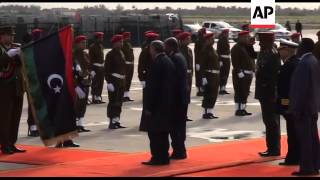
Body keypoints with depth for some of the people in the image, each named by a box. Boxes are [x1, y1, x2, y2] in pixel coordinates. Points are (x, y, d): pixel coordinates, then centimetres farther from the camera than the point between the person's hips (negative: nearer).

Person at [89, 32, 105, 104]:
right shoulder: (92, 47, -10)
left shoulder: (101, 46, 14)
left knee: (100, 84, 8)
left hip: (101, 67, 8)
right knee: (95, 84, -5)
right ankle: (94, 99, -2)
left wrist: (103, 65, 16)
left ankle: (98, 98, 13)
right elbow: (91, 59, -14)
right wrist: (92, 70, -18)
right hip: (95, 67, -8)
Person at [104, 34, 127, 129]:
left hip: (122, 81, 8)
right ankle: (112, 122, -4)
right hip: (114, 81, -8)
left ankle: (117, 121, 16)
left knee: (119, 102, 10)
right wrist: (109, 82, -20)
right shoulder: (110, 54, -10)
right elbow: (107, 70, -14)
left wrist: (124, 80, 18)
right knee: (113, 102, -6)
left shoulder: (121, 54, 15)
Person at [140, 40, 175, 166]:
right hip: (167, 103, 9)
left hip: (158, 103, -9)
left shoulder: (157, 63, -16)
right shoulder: (168, 61, 11)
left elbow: (152, 86, -18)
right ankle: (164, 157, 16)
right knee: (163, 131, 13)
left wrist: (148, 106, -16)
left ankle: (158, 158, -6)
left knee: (154, 131, -5)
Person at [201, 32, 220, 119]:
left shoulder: (212, 49, 16)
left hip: (215, 75, 9)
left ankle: (210, 112, 15)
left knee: (214, 95, 10)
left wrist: (218, 75, 19)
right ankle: (205, 113, -2)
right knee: (208, 95, -6)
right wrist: (204, 77, -21)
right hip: (209, 75, -9)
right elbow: (203, 64, -16)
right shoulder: (205, 50, -11)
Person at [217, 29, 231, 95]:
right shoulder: (220, 41, -13)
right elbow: (218, 51, -17)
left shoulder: (226, 41, 14)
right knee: (222, 74, -8)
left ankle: (223, 89, 15)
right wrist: (220, 61, -21)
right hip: (222, 59, -9)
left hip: (227, 59, 9)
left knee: (226, 74, 10)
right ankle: (221, 89, -6)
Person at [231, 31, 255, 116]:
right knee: (240, 92, -7)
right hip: (241, 73, -9)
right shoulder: (236, 48, -11)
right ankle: (238, 110, -5)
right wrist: (239, 72, -23)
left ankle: (243, 109, 16)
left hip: (248, 73, 9)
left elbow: (251, 58, 21)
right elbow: (235, 61, -17)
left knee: (245, 92, 11)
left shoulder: (247, 47, 18)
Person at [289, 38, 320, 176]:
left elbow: (301, 88, -21)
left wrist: (297, 108, -18)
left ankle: (306, 168, -3)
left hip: (304, 106, -10)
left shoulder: (304, 63, -18)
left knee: (304, 138, -5)